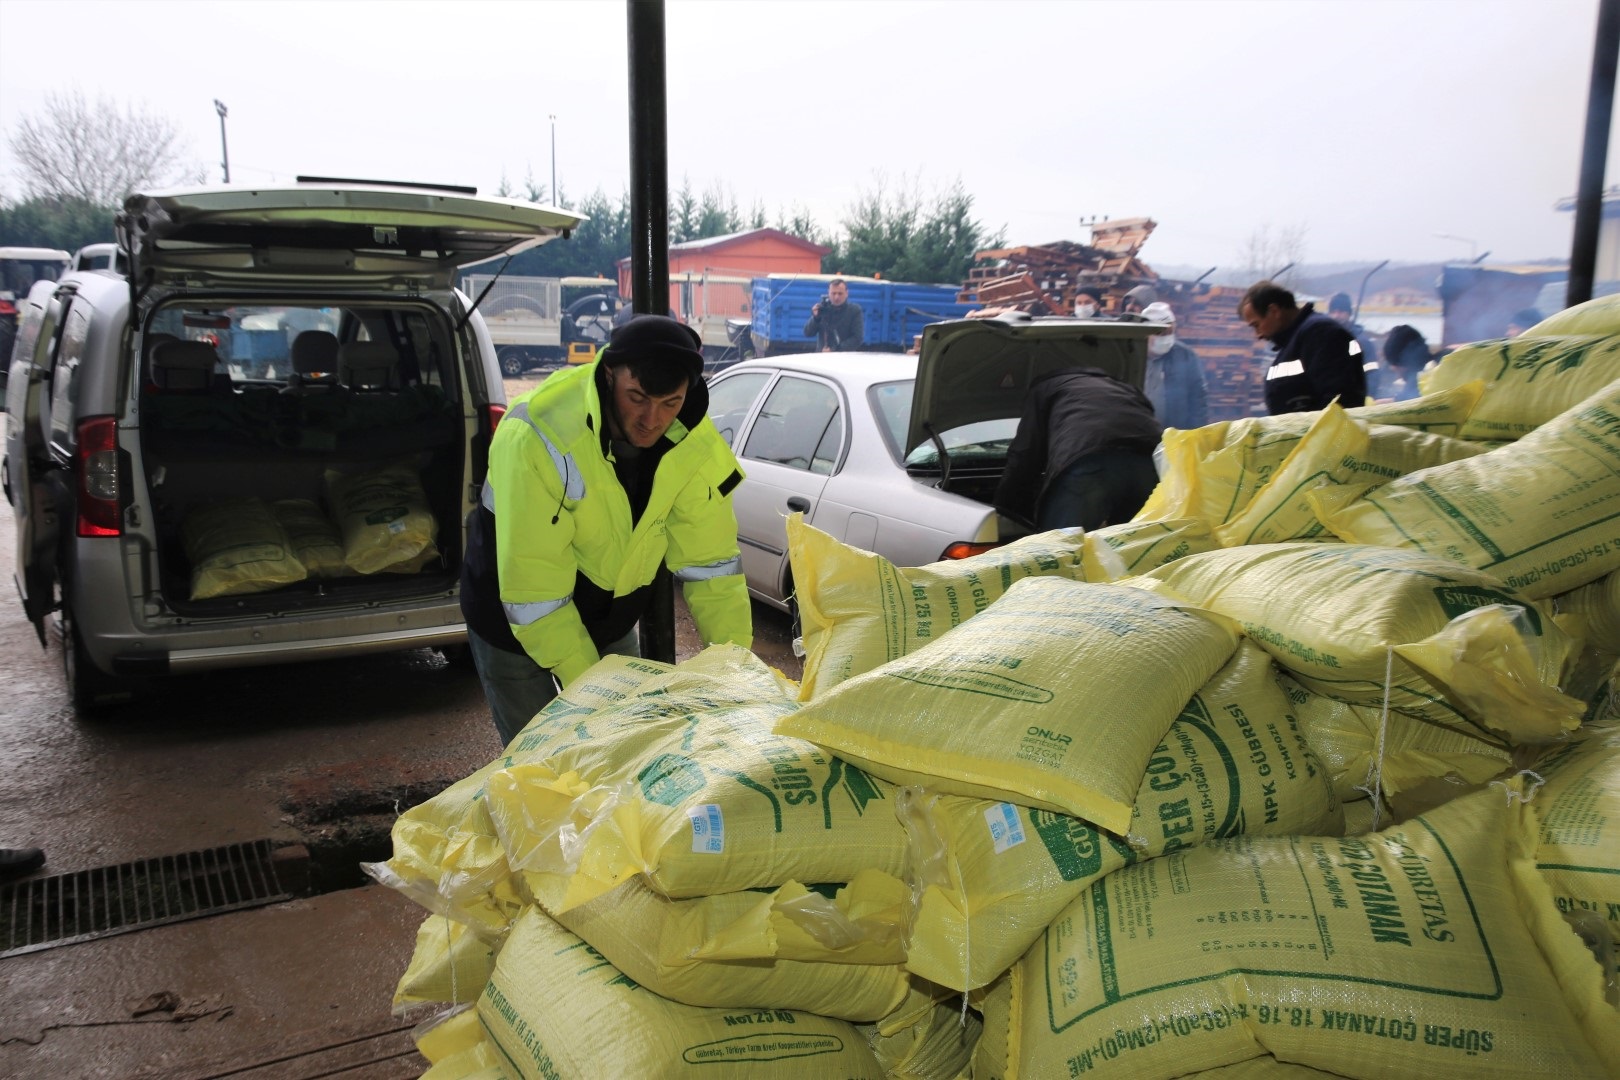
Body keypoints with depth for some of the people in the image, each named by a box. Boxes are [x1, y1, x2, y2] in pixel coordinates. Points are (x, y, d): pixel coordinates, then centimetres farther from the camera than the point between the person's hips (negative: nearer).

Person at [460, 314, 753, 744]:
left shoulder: (694, 444, -18)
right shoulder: (538, 439, -33)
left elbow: (710, 563, -11)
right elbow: (532, 592, -30)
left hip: (611, 624, 5)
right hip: (516, 626, -4)